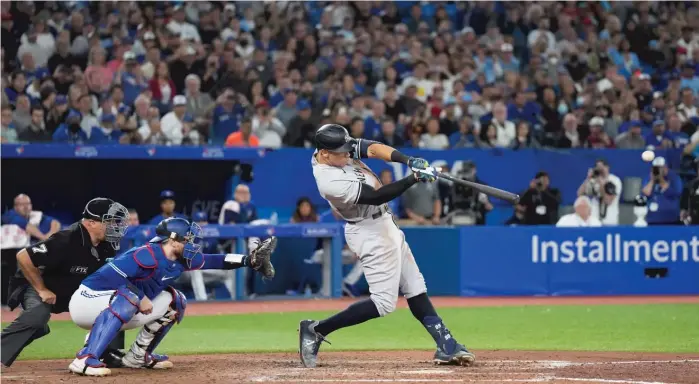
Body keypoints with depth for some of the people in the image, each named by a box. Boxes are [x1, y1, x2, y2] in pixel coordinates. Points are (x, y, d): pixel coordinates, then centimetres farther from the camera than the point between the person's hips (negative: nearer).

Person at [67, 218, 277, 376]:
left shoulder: (180, 260, 1)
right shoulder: (147, 256, -27)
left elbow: (213, 261, 7)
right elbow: (106, 276, -33)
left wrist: (249, 260, -2)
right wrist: (139, 298, -28)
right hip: (87, 301, -9)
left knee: (173, 302, 10)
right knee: (128, 297, -41)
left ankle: (138, 356, 16)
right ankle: (84, 360, -45)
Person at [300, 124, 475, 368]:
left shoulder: (337, 149, -7)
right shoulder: (331, 182, -30)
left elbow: (373, 149, -10)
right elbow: (377, 196, -28)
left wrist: (408, 161, -25)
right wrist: (415, 178, -29)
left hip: (384, 223, 10)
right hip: (370, 234, -10)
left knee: (415, 289, 11)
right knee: (384, 302, -9)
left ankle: (445, 345, 13)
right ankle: (316, 331, -3)